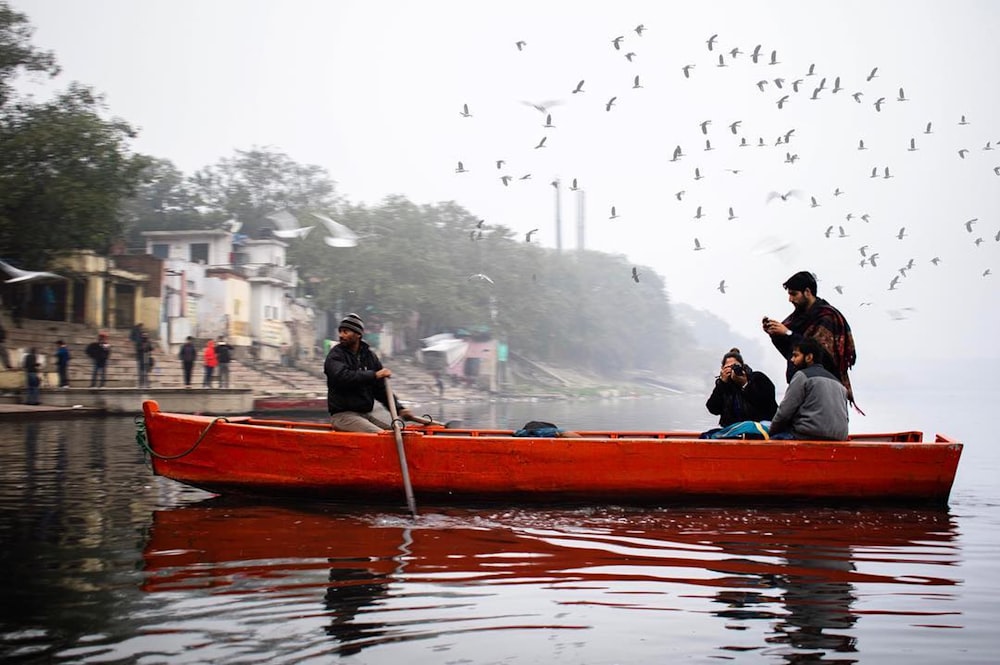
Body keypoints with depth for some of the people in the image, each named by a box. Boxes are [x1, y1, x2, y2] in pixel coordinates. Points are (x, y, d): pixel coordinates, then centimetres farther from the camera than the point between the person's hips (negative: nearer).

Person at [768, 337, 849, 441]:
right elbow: (845, 417, 20)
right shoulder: (837, 382, 23)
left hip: (809, 436, -8)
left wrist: (771, 432, 11)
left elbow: (784, 412, -4)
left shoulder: (802, 375, 0)